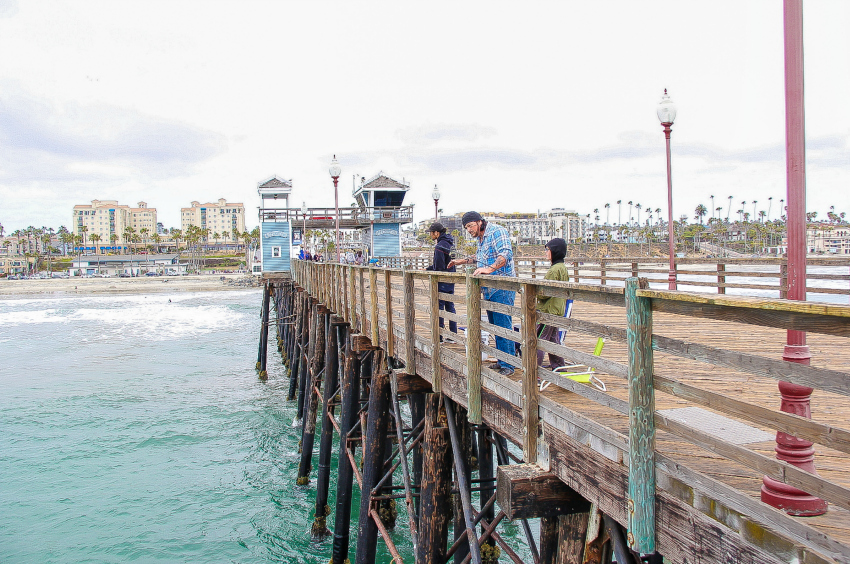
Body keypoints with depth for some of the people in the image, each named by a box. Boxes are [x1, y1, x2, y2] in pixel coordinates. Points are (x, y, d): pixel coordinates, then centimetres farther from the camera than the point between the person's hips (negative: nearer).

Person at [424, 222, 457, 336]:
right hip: (451, 280, 9)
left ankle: (439, 336, 1)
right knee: (450, 306, 13)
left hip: (443, 281, -9)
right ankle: (453, 334, 16)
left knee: (439, 307, -2)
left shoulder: (440, 246, -18)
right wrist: (428, 268, 19)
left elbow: (439, 268, -18)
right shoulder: (450, 243, 12)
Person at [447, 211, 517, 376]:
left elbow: (506, 254, -24)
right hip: (489, 289, 10)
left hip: (502, 288, -10)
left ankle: (508, 366, -5)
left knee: (503, 326, -9)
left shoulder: (497, 231, -10)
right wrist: (463, 261, 33)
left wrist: (489, 268, -37)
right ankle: (501, 361, 20)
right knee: (494, 326, 12)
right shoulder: (481, 239, 19)